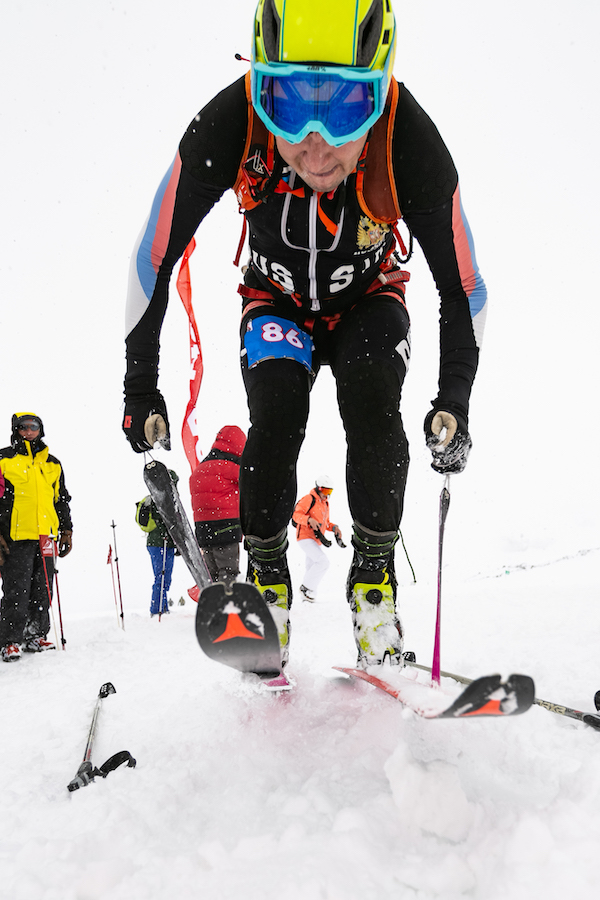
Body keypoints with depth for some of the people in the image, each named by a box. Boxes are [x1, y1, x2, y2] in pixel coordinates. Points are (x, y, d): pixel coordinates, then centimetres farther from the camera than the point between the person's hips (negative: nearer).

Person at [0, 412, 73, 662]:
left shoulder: (52, 464, 18)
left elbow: (62, 500, 23)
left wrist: (66, 530, 16)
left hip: (46, 538, 5)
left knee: (42, 592, 7)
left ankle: (36, 636, 17)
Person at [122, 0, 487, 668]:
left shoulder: (412, 144, -35)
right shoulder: (227, 129, -34)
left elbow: (461, 287, -20)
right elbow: (156, 256, -20)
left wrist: (455, 404, -21)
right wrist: (139, 385, -15)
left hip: (367, 301, 0)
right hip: (277, 304, 0)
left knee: (373, 415, -25)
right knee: (276, 419, -23)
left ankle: (373, 578, -5)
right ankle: (266, 581, -2)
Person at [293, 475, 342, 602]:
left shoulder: (325, 503, 19)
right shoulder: (309, 499, -9)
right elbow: (297, 514, -17)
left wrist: (334, 527, 8)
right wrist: (309, 520, -33)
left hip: (316, 541, 9)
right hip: (305, 538, -9)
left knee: (312, 568, 14)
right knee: (323, 562, -21)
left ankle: (307, 596, 24)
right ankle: (306, 587, -12)